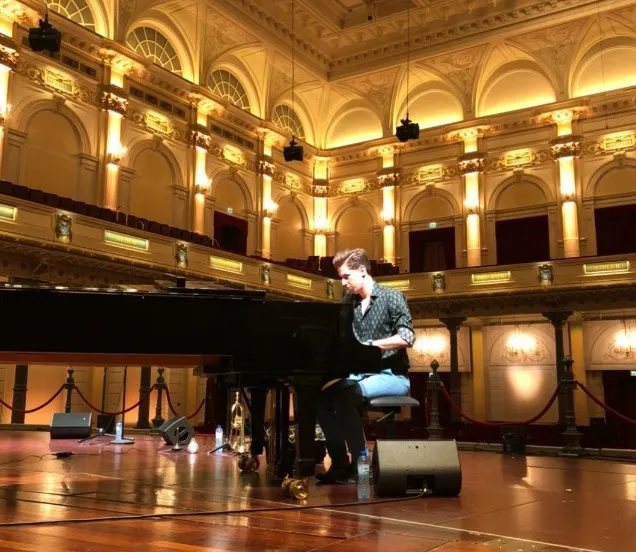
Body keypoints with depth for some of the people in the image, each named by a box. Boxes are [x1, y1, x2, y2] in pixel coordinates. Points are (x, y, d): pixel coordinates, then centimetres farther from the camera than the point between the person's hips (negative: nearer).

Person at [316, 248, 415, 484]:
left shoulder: (391, 297, -4)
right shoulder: (350, 303, 13)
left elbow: (407, 337, -16)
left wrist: (371, 344, -25)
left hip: (391, 375, -6)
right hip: (361, 373, 6)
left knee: (344, 397, -30)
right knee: (322, 397, -15)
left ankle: (360, 463, -20)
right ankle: (340, 463, -6)